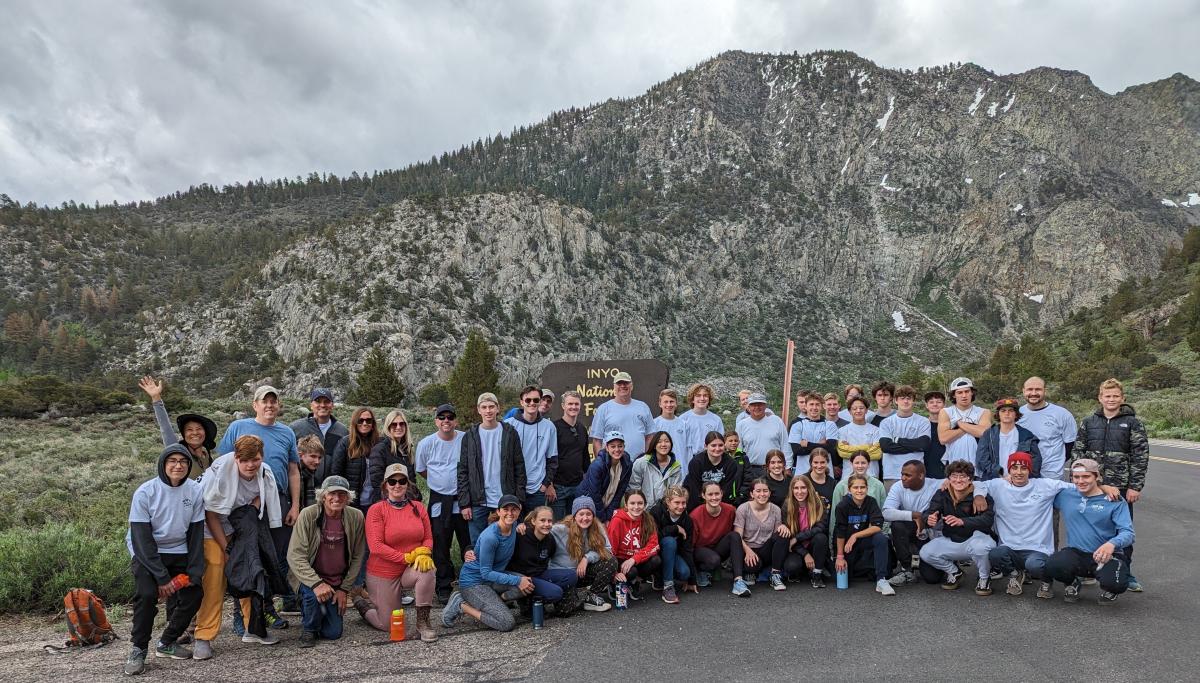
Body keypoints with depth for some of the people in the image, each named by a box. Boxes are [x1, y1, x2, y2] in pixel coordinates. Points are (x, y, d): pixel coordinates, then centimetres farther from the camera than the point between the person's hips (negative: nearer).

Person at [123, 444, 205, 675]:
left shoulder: (195, 490, -7)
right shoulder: (145, 492, -15)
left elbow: (196, 533, -1)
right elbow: (141, 538, -17)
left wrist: (195, 571, -9)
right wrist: (162, 577, -21)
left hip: (179, 553, 3)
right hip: (147, 553, -3)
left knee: (194, 594, -9)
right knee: (147, 594, -25)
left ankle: (167, 642, 14)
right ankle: (138, 650, -5)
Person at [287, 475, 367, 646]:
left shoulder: (355, 517, -8)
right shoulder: (308, 515, -17)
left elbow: (357, 557, 0)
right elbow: (295, 556, -20)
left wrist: (344, 589, -4)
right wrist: (316, 583, -31)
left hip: (338, 583, 3)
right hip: (310, 577, -3)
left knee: (333, 633, 0)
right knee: (312, 593, -36)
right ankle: (309, 628, -3)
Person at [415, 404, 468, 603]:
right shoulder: (426, 444, -3)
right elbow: (421, 470, 11)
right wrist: (441, 482, 9)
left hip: (463, 497, 0)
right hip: (439, 500, 1)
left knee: (469, 544, 6)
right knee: (440, 546, 6)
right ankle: (443, 588, 18)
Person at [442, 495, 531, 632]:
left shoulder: (514, 526, -4)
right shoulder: (490, 537, -27)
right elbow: (486, 573, -23)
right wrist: (517, 580, -25)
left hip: (494, 576, 8)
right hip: (473, 581, -8)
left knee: (528, 584, -19)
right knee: (508, 624, -18)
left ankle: (492, 600, 0)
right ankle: (461, 606, -4)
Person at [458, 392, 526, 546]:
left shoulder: (509, 433, 3)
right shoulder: (470, 436, 4)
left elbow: (519, 467, 2)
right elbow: (463, 471, 3)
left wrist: (518, 499, -3)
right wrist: (464, 503, -4)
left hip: (505, 500, 0)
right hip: (478, 502, 1)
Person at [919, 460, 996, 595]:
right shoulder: (942, 494, -2)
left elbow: (987, 519, -26)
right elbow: (928, 513, -12)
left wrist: (962, 521, -42)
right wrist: (929, 519, -38)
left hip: (975, 538, -4)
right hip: (950, 541, 4)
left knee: (981, 547, -38)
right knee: (925, 553, -18)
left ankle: (985, 578, -5)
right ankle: (954, 572, 13)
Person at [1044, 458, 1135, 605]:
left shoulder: (1115, 501, -3)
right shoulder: (1065, 495, 6)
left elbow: (1128, 532, -11)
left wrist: (1112, 544, -34)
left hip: (1106, 556, -1)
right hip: (1076, 554, 1)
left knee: (1116, 584, -32)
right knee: (1053, 566, -31)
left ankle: (1108, 590, 11)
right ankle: (1072, 583, 8)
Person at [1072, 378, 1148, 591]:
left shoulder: (1132, 423, -1)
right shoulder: (1088, 422, 7)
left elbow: (1141, 456, -4)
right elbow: (1078, 452, 9)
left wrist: (1135, 487, -9)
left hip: (1121, 487, -2)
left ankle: (1125, 573, 21)